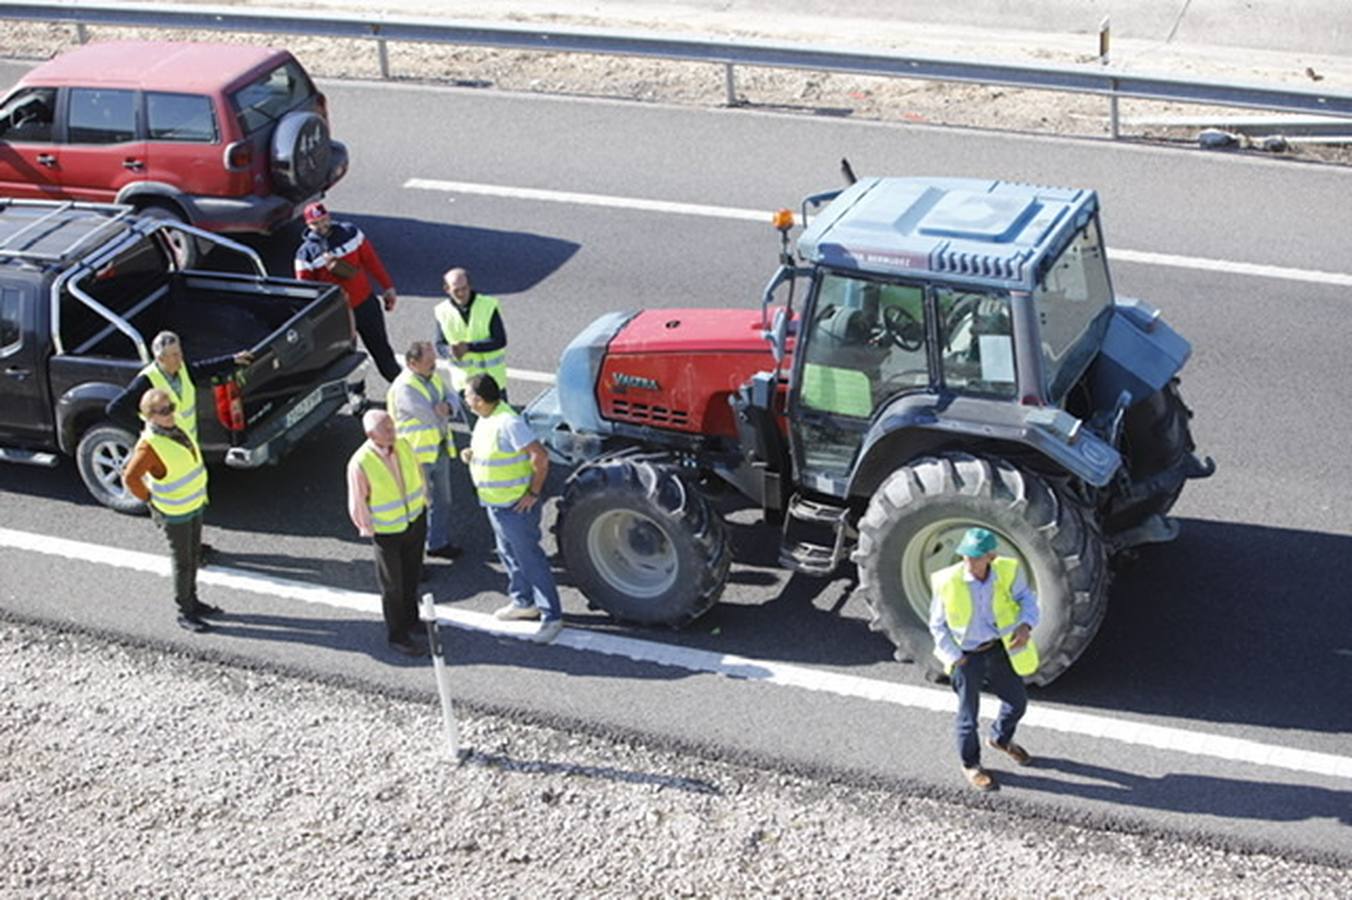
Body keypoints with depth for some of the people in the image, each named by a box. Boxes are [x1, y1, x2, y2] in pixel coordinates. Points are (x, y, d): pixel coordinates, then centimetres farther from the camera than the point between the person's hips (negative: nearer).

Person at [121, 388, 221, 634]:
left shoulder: (175, 429, -2)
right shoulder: (150, 445, -29)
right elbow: (130, 478, -32)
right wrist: (149, 499, -17)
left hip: (194, 503, 8)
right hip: (174, 512, -8)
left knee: (194, 555, 20)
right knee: (182, 562, 4)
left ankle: (192, 601, 37)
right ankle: (185, 613, 17)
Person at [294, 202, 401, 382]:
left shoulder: (350, 232, -4)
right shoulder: (306, 254, -8)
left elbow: (371, 260, 3)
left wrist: (387, 287, 6)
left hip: (366, 304, 2)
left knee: (381, 348, 17)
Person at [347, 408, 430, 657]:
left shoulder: (403, 445, -11)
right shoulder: (360, 464, -27)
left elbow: (418, 473, 6)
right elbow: (357, 504, -16)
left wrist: (423, 503, 14)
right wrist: (369, 530, -7)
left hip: (416, 520, 5)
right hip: (387, 531, -5)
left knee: (412, 576, 22)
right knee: (393, 585, 8)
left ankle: (410, 619, 45)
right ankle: (398, 636, 24)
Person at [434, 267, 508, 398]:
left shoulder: (488, 306, -14)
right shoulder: (442, 312, -6)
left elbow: (500, 340, -17)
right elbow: (440, 346, -2)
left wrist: (469, 347, -28)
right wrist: (450, 352, -28)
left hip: (492, 378, -2)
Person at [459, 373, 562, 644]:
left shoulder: (508, 423, -27)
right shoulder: (486, 419, 3)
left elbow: (541, 456, -29)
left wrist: (534, 493, -21)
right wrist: (471, 453, 0)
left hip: (516, 506, -10)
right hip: (494, 503, 10)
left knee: (530, 558, -2)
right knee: (509, 554, 23)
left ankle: (552, 617, 6)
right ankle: (524, 602, 40)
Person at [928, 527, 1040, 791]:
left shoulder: (1007, 572, -16)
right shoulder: (948, 582, -22)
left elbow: (1026, 597, -1)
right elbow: (937, 624, -8)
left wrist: (1026, 625, -20)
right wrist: (954, 657, -11)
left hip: (1000, 648, 4)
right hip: (966, 655, -4)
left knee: (1017, 701, 20)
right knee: (968, 713, 10)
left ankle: (1000, 739, 53)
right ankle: (970, 764, 37)